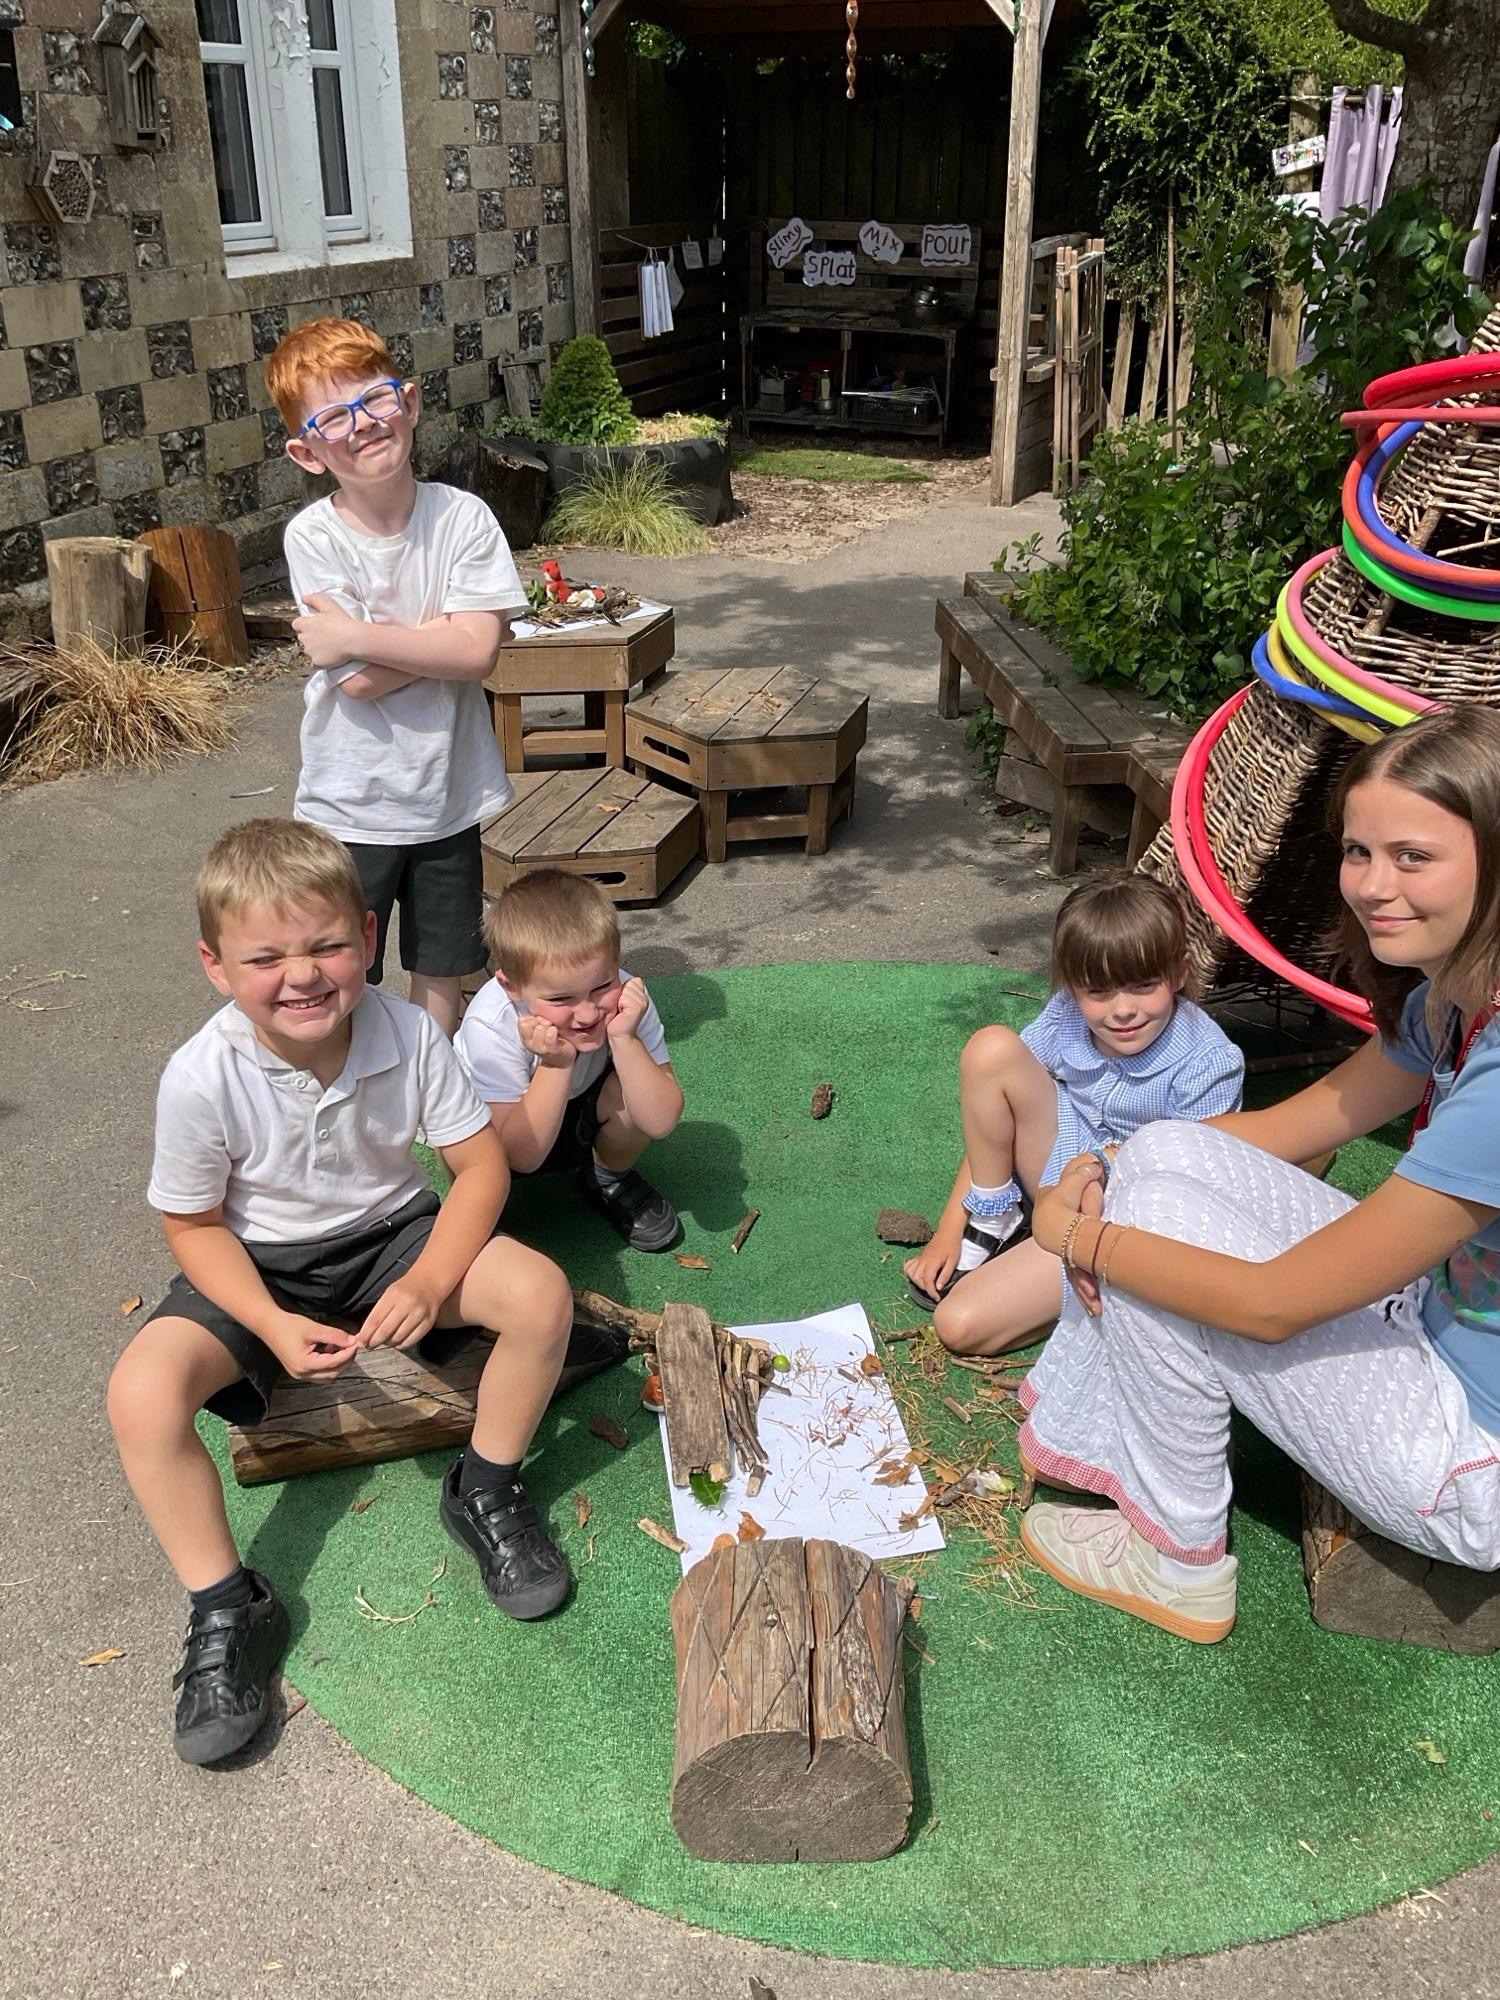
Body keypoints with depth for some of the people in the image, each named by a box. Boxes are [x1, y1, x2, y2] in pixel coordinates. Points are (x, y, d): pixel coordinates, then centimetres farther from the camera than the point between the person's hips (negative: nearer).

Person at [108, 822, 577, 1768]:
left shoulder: (410, 1033, -21)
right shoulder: (200, 1080, -24)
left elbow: (482, 1163, -12)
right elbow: (195, 1225, -9)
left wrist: (429, 1281, -26)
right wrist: (274, 1326, -23)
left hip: (393, 1236, 1)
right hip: (260, 1267, -1)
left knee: (541, 1292, -24)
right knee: (141, 1393, -26)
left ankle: (487, 1492, 3)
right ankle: (226, 1611, -4)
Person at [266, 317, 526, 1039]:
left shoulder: (463, 517, -9)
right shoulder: (313, 536, -13)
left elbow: (477, 653, -19)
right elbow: (357, 684, -19)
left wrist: (355, 636, -21)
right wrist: (444, 632, -16)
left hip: (447, 794, 2)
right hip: (350, 804, -2)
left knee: (441, 966, 18)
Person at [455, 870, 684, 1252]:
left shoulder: (625, 996, -28)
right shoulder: (490, 1027, -35)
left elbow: (661, 1122, -29)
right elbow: (521, 1157, -33)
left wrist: (623, 1039, -43)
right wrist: (555, 1065, -44)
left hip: (585, 1114, 2)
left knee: (634, 1087, -29)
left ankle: (609, 1179, 4)